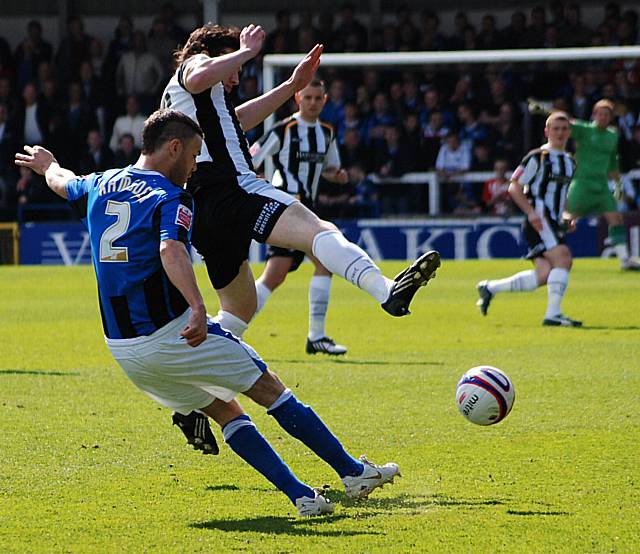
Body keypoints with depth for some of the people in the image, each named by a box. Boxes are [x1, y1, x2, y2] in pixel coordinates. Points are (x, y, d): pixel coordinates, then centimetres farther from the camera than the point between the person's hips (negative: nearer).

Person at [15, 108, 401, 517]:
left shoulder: (101, 186, 11)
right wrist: (198, 309, -45)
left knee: (224, 409, 15)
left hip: (123, 351, 7)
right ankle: (353, 472, 6)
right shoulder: (171, 197, -11)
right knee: (271, 389, 4)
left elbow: (62, 182, 35)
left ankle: (300, 495, 7)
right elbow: (171, 250, -31)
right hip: (171, 331, -7)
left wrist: (47, 164, 59)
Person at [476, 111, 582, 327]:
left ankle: (490, 288, 9)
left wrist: (568, 215, 13)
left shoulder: (570, 162, 19)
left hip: (554, 224, 8)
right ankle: (553, 314, -20)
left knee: (544, 275, -6)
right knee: (563, 259, -22)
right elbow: (514, 187, -6)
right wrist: (531, 212, -18)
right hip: (538, 221, -8)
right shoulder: (537, 157, -5)